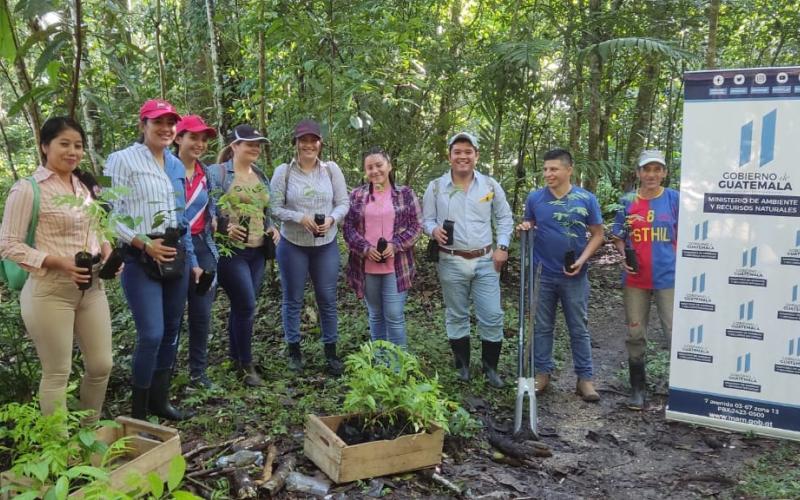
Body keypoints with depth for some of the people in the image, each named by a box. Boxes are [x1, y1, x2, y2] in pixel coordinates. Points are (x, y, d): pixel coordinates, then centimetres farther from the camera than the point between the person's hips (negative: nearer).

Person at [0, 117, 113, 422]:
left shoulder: (85, 186, 11)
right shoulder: (27, 189, -10)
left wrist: (106, 250, -1)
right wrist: (58, 263, -22)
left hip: (91, 288, 7)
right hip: (49, 292, -7)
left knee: (101, 365, 12)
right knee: (57, 372, 3)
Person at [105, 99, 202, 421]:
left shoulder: (176, 165, 13)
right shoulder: (123, 160, -7)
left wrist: (192, 260, 17)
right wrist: (144, 243, -21)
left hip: (177, 256, 7)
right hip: (142, 260, -7)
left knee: (171, 332, 11)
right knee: (151, 335, -11)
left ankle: (159, 401, 26)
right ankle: (138, 411, 6)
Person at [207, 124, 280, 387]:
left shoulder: (260, 176, 16)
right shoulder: (218, 172, -5)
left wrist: (271, 228, 7)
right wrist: (225, 227, -25)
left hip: (257, 251, 7)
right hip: (231, 250, -7)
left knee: (241, 306, 13)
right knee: (246, 306, -8)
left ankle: (235, 359, 25)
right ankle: (246, 364, 7)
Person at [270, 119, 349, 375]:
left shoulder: (331, 169, -2)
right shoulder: (284, 171, -6)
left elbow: (343, 202, 0)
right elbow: (275, 207, -6)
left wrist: (331, 219, -18)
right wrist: (299, 217, -20)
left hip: (326, 245, 1)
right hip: (293, 245, -1)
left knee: (327, 300, 9)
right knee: (292, 299, 10)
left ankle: (331, 354, 23)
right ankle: (294, 352, 26)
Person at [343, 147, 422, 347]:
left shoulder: (405, 194, 3)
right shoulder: (357, 195, 8)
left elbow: (415, 226, 0)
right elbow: (348, 227, 5)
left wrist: (395, 245, -14)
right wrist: (365, 248, -11)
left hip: (396, 266, -2)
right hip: (366, 266, 2)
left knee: (394, 316, -2)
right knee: (375, 315, 12)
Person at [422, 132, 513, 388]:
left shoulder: (490, 185, 1)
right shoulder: (436, 187, -2)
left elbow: (504, 218, 10)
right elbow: (426, 219, 4)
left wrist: (502, 247, 0)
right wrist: (434, 230, -18)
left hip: (485, 261, 1)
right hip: (451, 262, -1)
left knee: (492, 317, 2)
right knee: (456, 316, 11)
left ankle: (490, 367, 20)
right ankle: (462, 365, 27)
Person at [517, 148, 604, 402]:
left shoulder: (586, 199, -5)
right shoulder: (535, 198, -1)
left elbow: (597, 235, 0)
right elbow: (528, 226, 13)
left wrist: (581, 261, -13)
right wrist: (524, 228, -12)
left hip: (574, 276, -1)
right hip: (542, 274, 1)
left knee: (579, 329, 7)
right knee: (542, 327, 10)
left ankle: (584, 378, 17)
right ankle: (542, 372, 22)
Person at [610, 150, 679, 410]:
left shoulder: (674, 198, 0)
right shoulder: (627, 201, 4)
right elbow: (618, 237, 11)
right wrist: (623, 256, -7)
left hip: (668, 277, -2)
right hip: (635, 278, 2)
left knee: (676, 334, -1)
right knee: (635, 335, 9)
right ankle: (637, 388, 23)